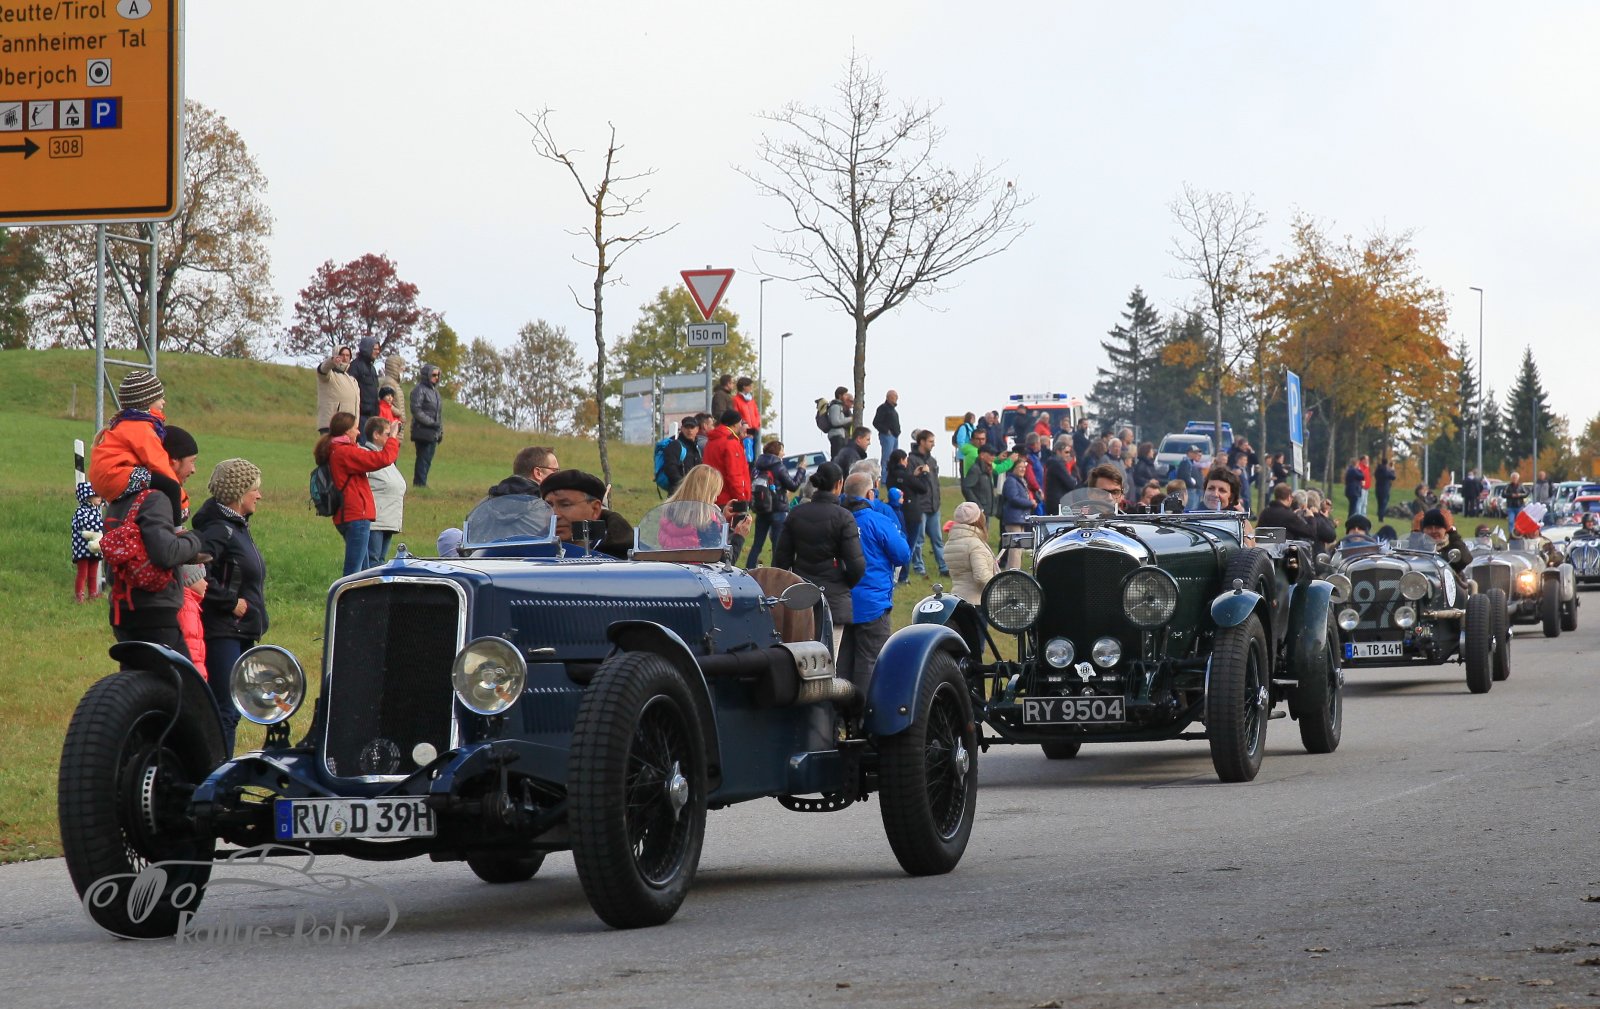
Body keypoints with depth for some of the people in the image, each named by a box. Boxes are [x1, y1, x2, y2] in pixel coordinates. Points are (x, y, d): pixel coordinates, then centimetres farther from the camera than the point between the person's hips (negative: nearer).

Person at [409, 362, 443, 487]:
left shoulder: (434, 390, 20)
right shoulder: (419, 390, -7)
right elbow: (416, 410, -16)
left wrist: (441, 431, 18)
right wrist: (431, 422, -19)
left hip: (433, 433, 8)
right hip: (423, 432, -8)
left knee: (427, 459, 8)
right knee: (423, 459, -10)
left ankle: (420, 483, 12)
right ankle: (420, 483, -9)